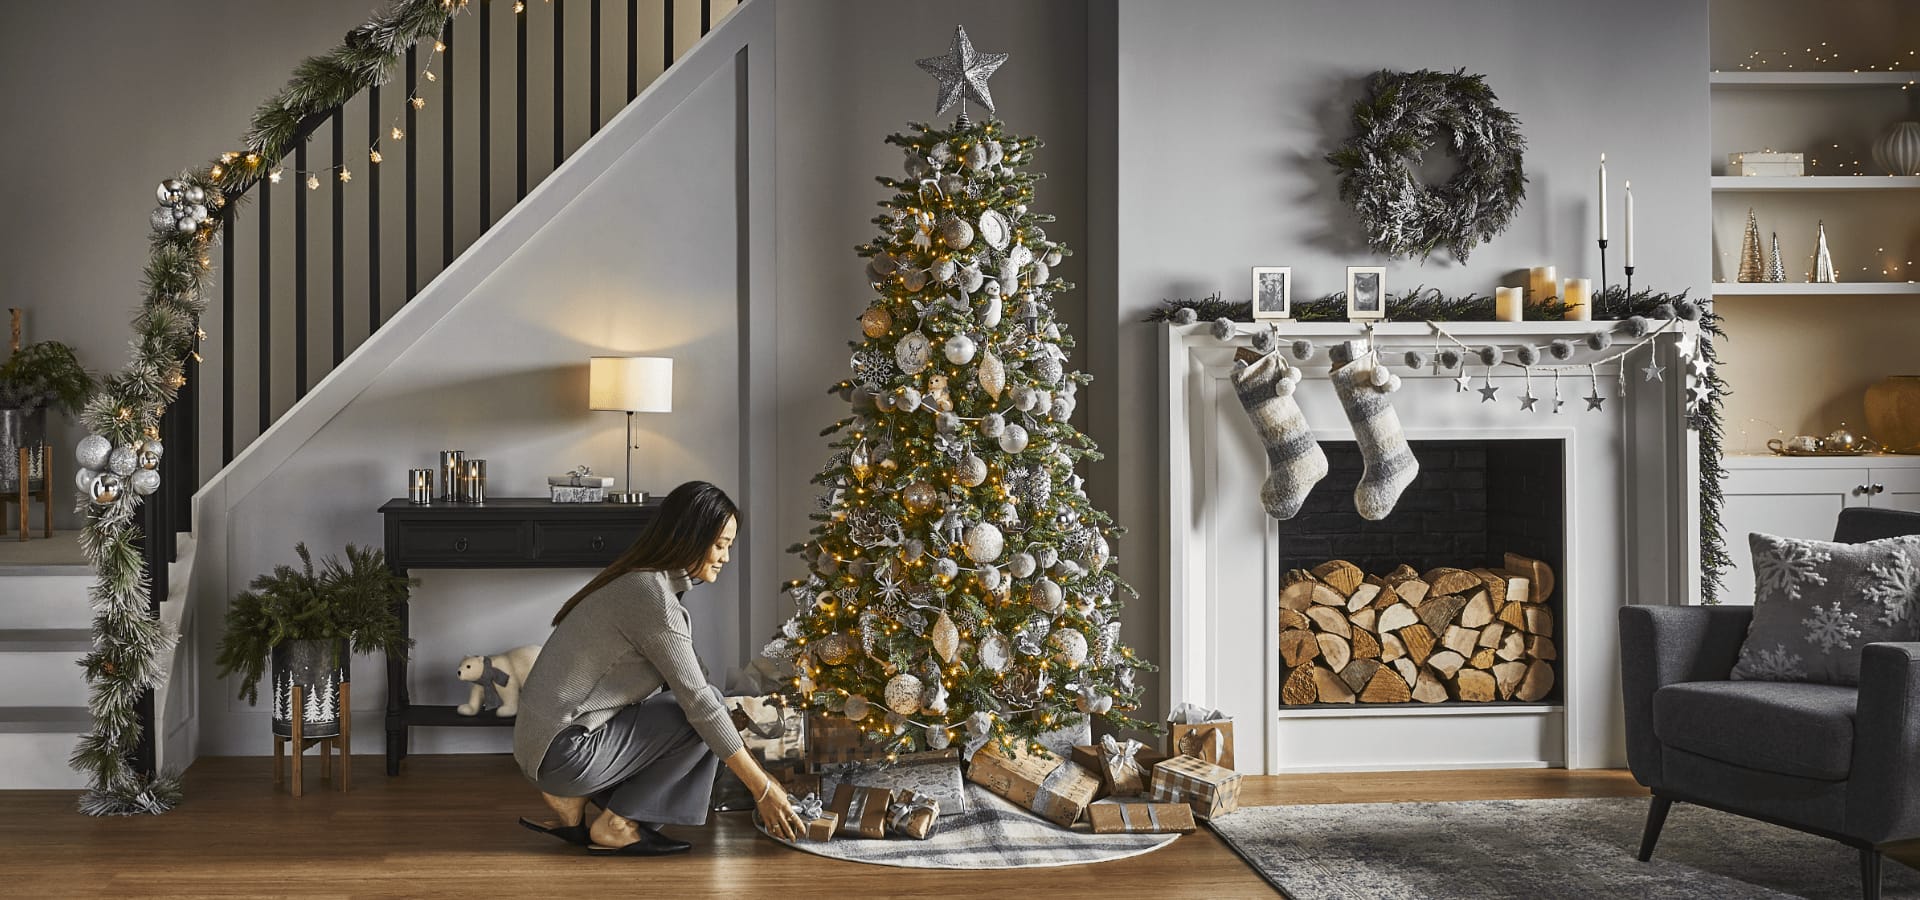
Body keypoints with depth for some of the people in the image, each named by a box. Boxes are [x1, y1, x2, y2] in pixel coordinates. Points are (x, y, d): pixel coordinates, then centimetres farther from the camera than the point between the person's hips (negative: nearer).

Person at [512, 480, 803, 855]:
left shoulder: (642, 581, 11)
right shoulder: (652, 596, -19)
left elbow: (691, 682, 17)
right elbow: (701, 702, -19)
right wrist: (763, 790, -13)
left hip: (541, 745, 9)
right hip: (565, 754, -9)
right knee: (699, 720, -7)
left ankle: (572, 802, 11)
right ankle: (616, 826, -1)